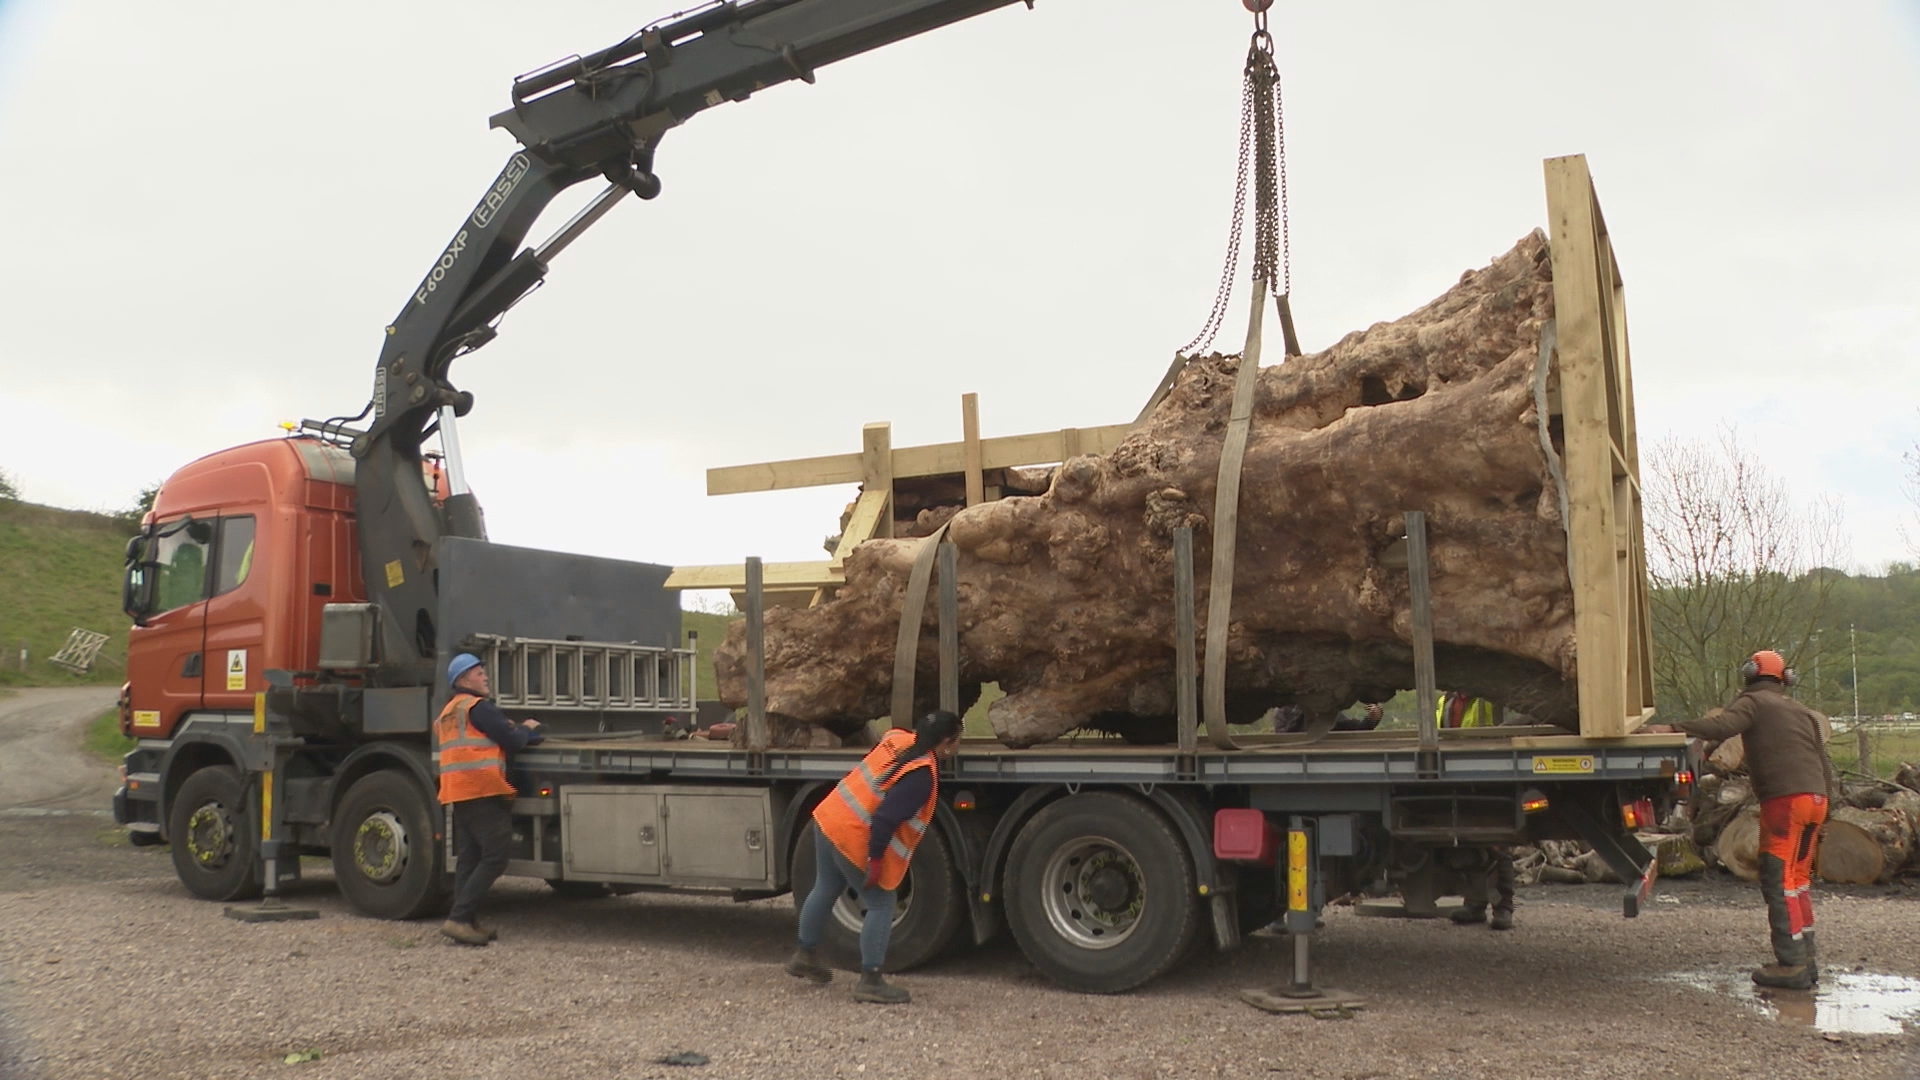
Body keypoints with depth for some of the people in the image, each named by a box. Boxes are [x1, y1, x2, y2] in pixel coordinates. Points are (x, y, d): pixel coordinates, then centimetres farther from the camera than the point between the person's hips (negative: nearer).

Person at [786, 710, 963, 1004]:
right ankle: (870, 981, 7)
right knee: (880, 906, 3)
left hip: (828, 817, 9)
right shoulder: (922, 775, -21)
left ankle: (805, 955, 41)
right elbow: (886, 818, -24)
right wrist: (876, 860, -18)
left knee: (825, 890, 25)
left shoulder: (898, 739, 2)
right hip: (855, 839, -9)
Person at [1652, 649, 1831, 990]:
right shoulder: (1802, 711, 24)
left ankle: (1792, 964, -9)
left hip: (1785, 798, -8)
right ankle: (1806, 959, 18)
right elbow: (1825, 765, 23)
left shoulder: (1753, 702, 1)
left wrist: (1673, 728, -26)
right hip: (1815, 798, 8)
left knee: (1778, 880, -6)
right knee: (1798, 878, 16)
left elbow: (1723, 725, -21)